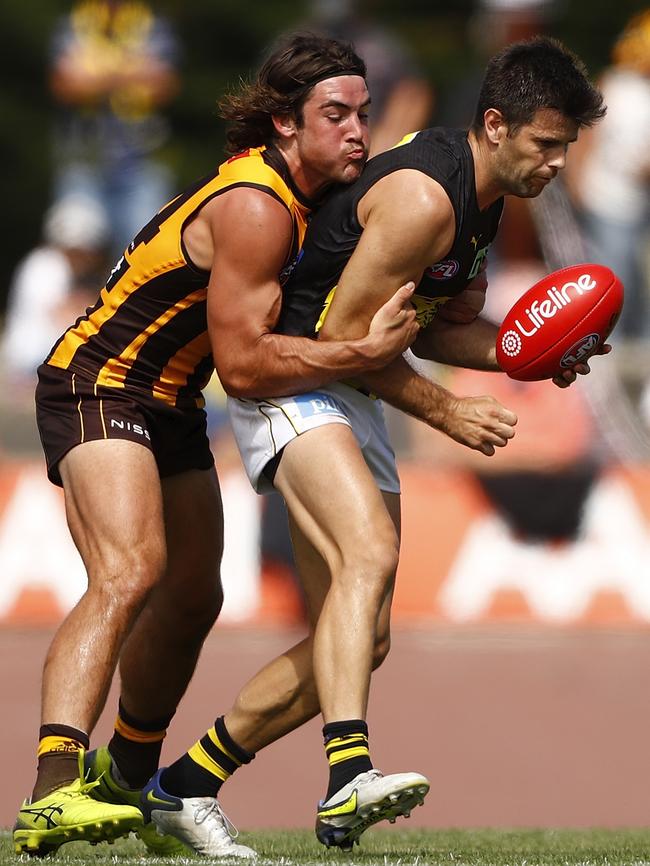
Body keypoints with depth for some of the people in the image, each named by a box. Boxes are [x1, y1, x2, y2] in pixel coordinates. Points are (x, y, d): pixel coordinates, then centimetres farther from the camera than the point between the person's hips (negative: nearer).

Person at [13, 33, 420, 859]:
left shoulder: (296, 193, 6)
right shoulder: (255, 209, -24)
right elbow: (244, 362, -26)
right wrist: (367, 350, -26)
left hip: (167, 406, 10)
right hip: (98, 388, -10)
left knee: (192, 598, 17)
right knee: (130, 573, -30)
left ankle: (128, 780, 38)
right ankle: (56, 789, -46)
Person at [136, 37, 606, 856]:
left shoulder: (482, 196, 11)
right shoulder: (425, 196, -20)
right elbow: (343, 329, -19)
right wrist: (444, 410, -13)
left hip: (351, 402, 10)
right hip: (291, 382, -10)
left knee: (363, 636, 7)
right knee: (371, 552, -33)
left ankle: (183, 785, 18)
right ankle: (347, 780, -49)